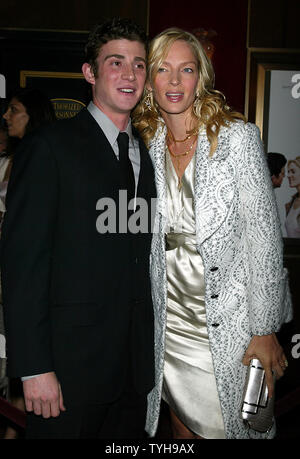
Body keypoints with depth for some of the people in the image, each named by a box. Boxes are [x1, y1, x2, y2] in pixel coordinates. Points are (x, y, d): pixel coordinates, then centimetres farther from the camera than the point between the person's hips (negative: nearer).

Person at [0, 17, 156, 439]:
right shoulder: (51, 147, -8)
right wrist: (34, 368, -15)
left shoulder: (145, 154, 11)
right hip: (71, 365, -5)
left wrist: (148, 352, 8)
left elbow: (140, 260, 11)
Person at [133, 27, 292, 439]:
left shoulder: (237, 136, -10)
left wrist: (265, 331, -11)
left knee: (227, 427, 10)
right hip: (169, 323, 4)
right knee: (181, 427, 19)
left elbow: (264, 235, -11)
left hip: (228, 323, -3)